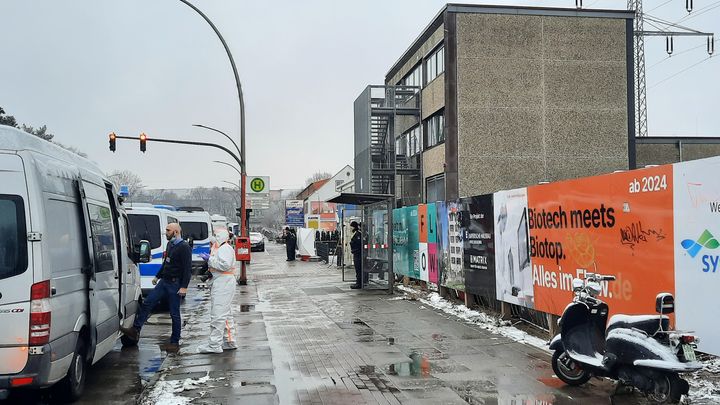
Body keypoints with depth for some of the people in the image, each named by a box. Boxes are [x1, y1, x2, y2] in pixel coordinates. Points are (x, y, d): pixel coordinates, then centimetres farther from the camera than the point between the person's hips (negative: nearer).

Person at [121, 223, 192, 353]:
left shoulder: (184, 247, -14)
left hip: (175, 284, -8)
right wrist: (157, 276, 31)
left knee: (174, 314, -1)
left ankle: (175, 343, 8)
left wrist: (184, 287, -25)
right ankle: (135, 330, 10)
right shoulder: (170, 244, 14)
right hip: (164, 282, 8)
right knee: (147, 303, 4)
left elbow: (187, 269, -19)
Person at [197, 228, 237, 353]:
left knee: (218, 315, -10)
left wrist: (210, 259, -18)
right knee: (226, 314, 15)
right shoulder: (221, 248, 22)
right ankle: (229, 342, 21)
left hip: (223, 283, -12)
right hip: (221, 283, 12)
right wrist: (210, 260, 9)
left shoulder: (225, 249, -12)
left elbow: (225, 265, -25)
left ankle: (214, 345, -10)